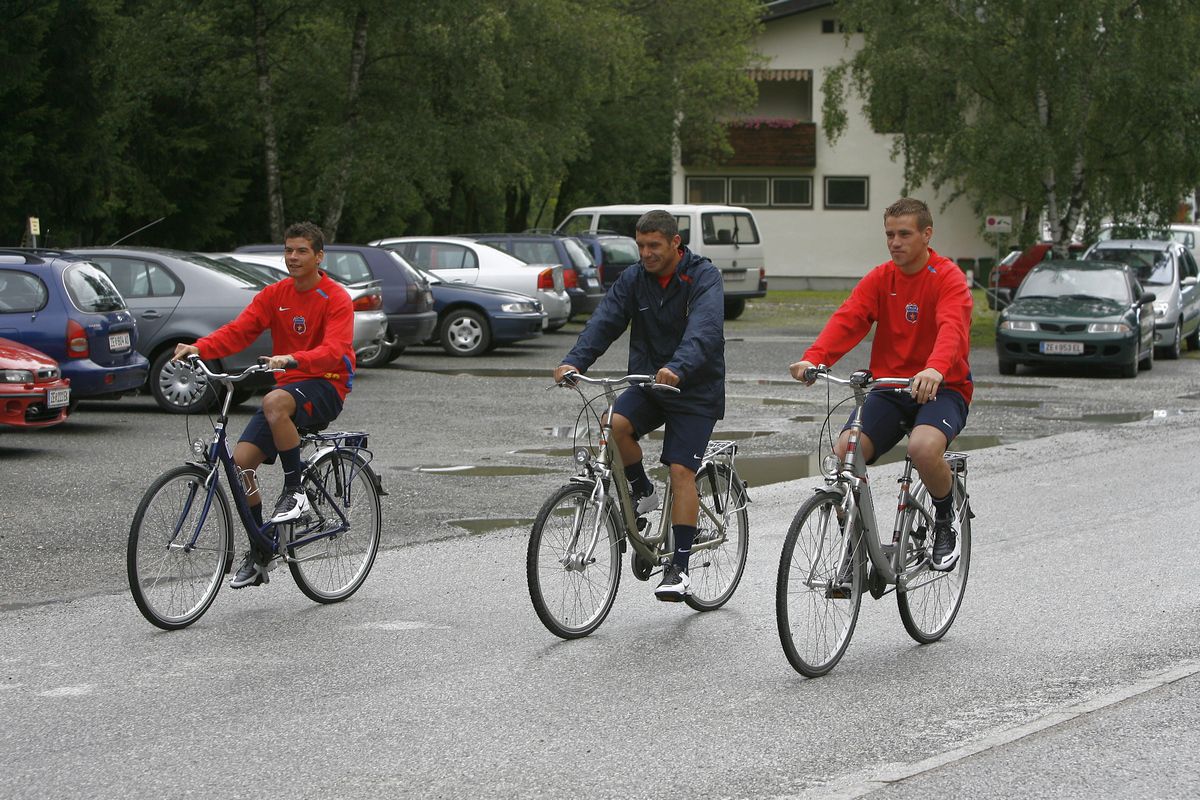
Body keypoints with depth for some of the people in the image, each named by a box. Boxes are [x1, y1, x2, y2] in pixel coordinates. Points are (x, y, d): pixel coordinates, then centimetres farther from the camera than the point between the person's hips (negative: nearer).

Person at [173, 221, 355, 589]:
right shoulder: (274, 295, 7)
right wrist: (199, 348, -23)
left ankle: (295, 490, -21)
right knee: (241, 460, -11)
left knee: (275, 402, -39)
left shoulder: (336, 299, -8)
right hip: (289, 387, 6)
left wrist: (292, 359, -41)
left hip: (327, 386, -6)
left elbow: (334, 350, -23)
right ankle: (259, 552, 4)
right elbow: (239, 330, -5)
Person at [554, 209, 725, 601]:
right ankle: (642, 492, 2)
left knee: (681, 470, -14)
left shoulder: (704, 277, -13)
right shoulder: (633, 279, 2)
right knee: (616, 425, -25)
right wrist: (574, 361, -28)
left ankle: (678, 567, -9)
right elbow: (604, 322, -10)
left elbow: (704, 330, -30)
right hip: (647, 382, 4)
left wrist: (678, 368, -49)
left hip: (696, 389, -4)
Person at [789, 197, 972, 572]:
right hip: (889, 387, 4)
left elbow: (952, 327, -28)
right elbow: (847, 319, -11)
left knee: (923, 448, -35)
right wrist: (813, 358, -30)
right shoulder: (879, 279, 5)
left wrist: (935, 369, -50)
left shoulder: (948, 278, -8)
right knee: (844, 452, -22)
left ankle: (946, 520, -3)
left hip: (941, 388, -4)